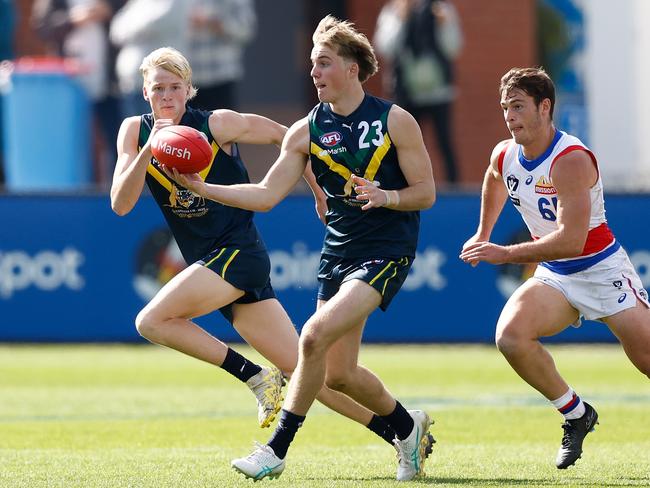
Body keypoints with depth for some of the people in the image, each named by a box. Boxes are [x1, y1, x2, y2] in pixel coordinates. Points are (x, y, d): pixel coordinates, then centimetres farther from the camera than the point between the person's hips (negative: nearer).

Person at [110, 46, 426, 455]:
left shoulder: (217, 125, -10)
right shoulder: (136, 131, 3)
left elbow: (283, 135, 3)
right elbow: (121, 204, -7)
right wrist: (148, 151, -22)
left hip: (239, 252, -5)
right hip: (210, 262, 5)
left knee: (152, 321, -21)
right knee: (300, 365, 1)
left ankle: (256, 376, -11)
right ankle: (398, 430, 3)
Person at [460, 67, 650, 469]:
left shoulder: (572, 160, -26)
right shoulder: (504, 157, -3)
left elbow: (571, 240, -34)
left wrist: (505, 254, -32)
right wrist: (483, 235, 28)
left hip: (602, 270, -6)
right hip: (554, 277, 6)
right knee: (510, 335, -20)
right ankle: (576, 414, -4)